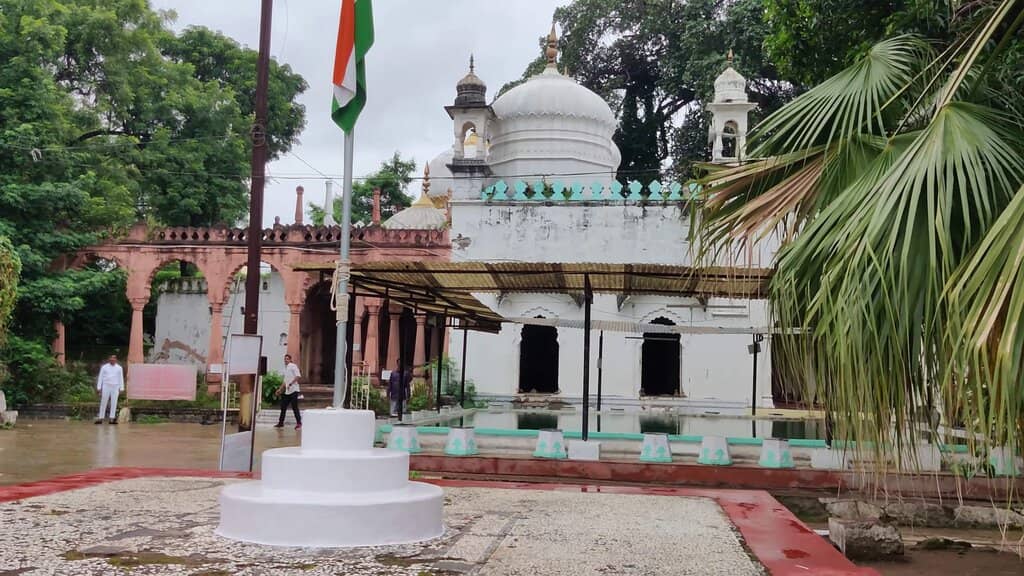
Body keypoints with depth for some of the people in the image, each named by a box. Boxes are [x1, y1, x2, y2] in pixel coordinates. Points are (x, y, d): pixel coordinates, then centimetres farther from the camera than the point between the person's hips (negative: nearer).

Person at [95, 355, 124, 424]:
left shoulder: (119, 368, 6)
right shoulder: (104, 367, 3)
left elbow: (121, 378, 8)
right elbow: (100, 377, 4)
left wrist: (121, 388, 3)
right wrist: (99, 387, -2)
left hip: (115, 387, 1)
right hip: (106, 387, -1)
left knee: (114, 404, 0)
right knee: (103, 403, 0)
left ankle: (112, 419, 2)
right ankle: (100, 418, 3)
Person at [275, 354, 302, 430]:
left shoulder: (293, 366, -7)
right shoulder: (285, 368, 18)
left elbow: (298, 376, -18)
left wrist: (290, 384, -22)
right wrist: (280, 389, 23)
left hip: (293, 390, -8)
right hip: (287, 391, 8)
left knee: (294, 407, -7)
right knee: (283, 407, 10)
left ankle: (299, 423, -1)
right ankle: (281, 423, 20)